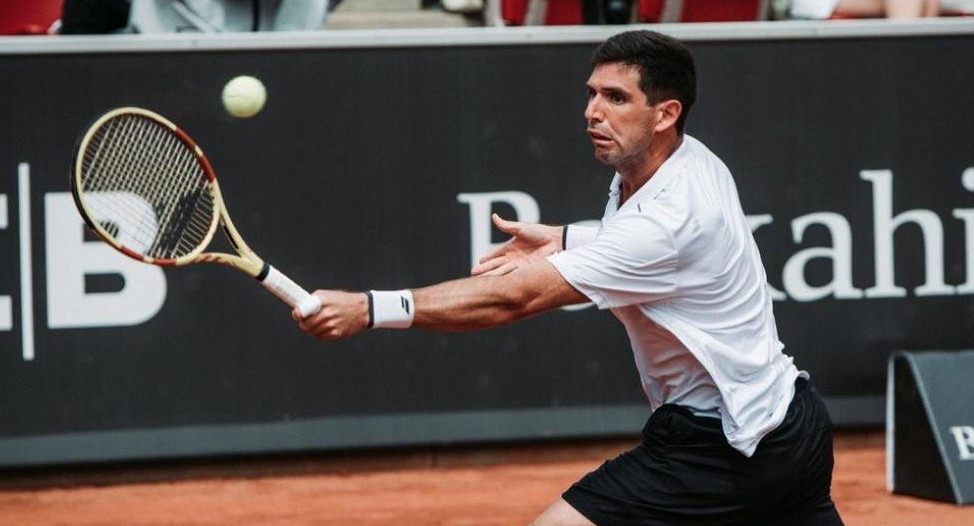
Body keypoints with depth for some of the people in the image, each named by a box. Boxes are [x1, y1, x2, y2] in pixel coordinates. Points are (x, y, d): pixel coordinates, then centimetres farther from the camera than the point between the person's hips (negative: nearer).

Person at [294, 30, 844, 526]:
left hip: (716, 446, -10)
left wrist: (369, 309, -32)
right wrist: (569, 240, 10)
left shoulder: (670, 218, -24)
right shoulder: (694, 161, 4)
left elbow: (514, 297, -28)